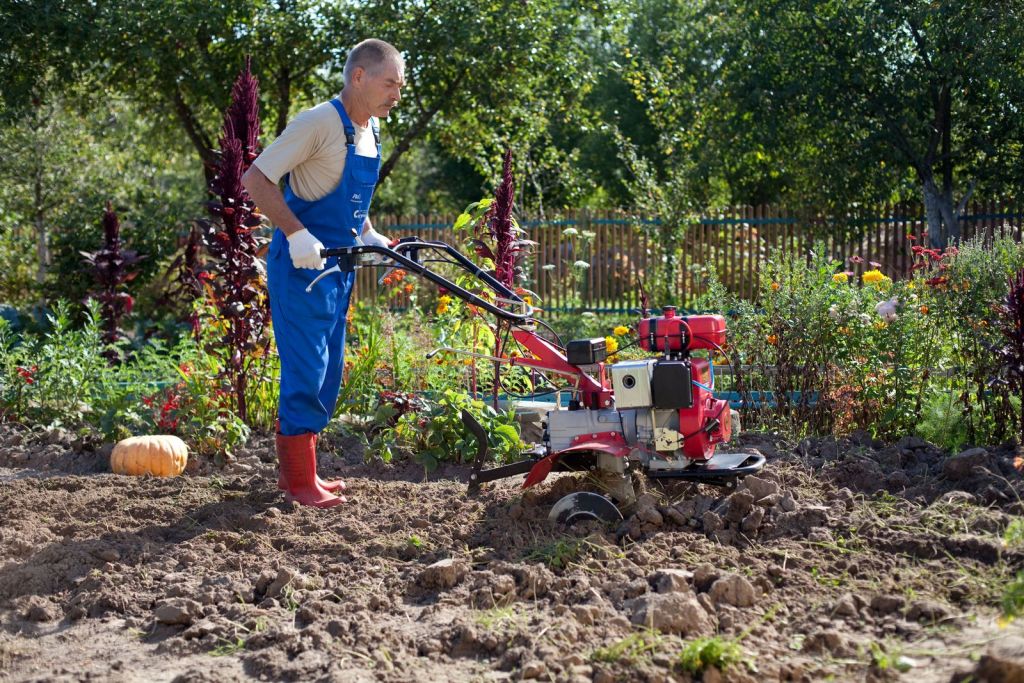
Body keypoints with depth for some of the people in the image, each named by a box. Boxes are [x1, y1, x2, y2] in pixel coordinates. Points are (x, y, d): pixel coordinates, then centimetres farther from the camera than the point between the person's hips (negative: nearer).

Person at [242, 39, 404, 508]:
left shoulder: (370, 131, 11)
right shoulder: (320, 123, -17)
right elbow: (256, 179, -19)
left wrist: (369, 236, 8)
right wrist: (297, 234, -28)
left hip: (337, 268, 9)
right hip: (301, 267, -9)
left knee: (326, 374, 13)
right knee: (307, 371, -8)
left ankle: (295, 471, 23)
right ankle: (299, 482, 0)